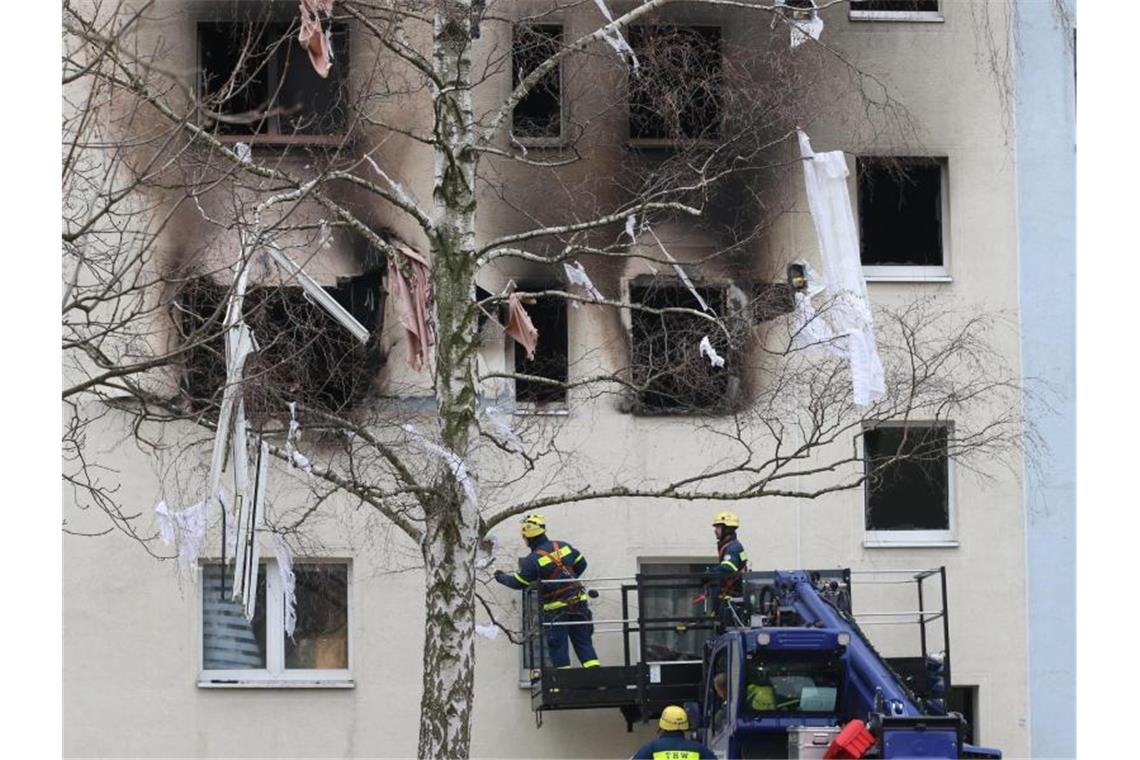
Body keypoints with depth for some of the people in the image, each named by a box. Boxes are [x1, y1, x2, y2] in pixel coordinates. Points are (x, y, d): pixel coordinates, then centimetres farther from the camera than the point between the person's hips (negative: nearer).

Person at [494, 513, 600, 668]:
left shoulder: (533, 560, -13)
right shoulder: (563, 547, 3)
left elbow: (518, 583, -3)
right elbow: (581, 564, 13)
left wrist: (501, 577, 15)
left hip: (555, 609, -5)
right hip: (578, 601, 5)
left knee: (557, 644, 5)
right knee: (583, 641, 8)